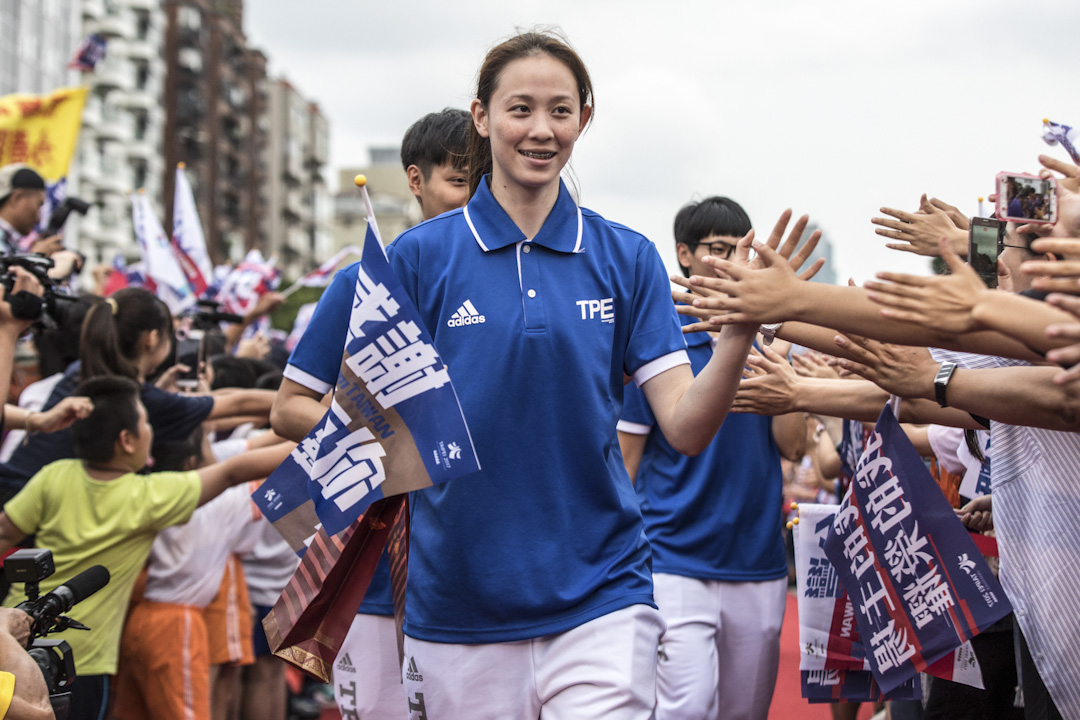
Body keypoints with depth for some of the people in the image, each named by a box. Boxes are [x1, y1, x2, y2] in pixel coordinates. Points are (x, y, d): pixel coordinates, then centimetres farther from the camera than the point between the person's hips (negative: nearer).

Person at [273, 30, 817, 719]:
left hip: (599, 601, 0)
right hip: (458, 608, 0)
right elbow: (291, 408, 2)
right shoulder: (419, 256, -2)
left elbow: (687, 428, -5)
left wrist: (741, 330, -22)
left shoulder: (626, 259, 3)